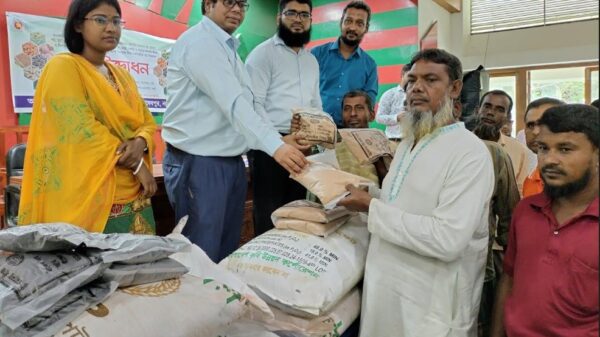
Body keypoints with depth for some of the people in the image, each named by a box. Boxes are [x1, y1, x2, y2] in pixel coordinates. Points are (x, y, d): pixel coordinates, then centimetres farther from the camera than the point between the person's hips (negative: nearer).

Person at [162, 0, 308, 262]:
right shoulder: (198, 41, -11)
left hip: (232, 162, 9)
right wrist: (275, 146, -33)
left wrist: (279, 140, 5)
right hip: (198, 163, -9)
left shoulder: (228, 48, 18)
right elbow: (232, 103, -25)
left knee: (228, 253, 15)